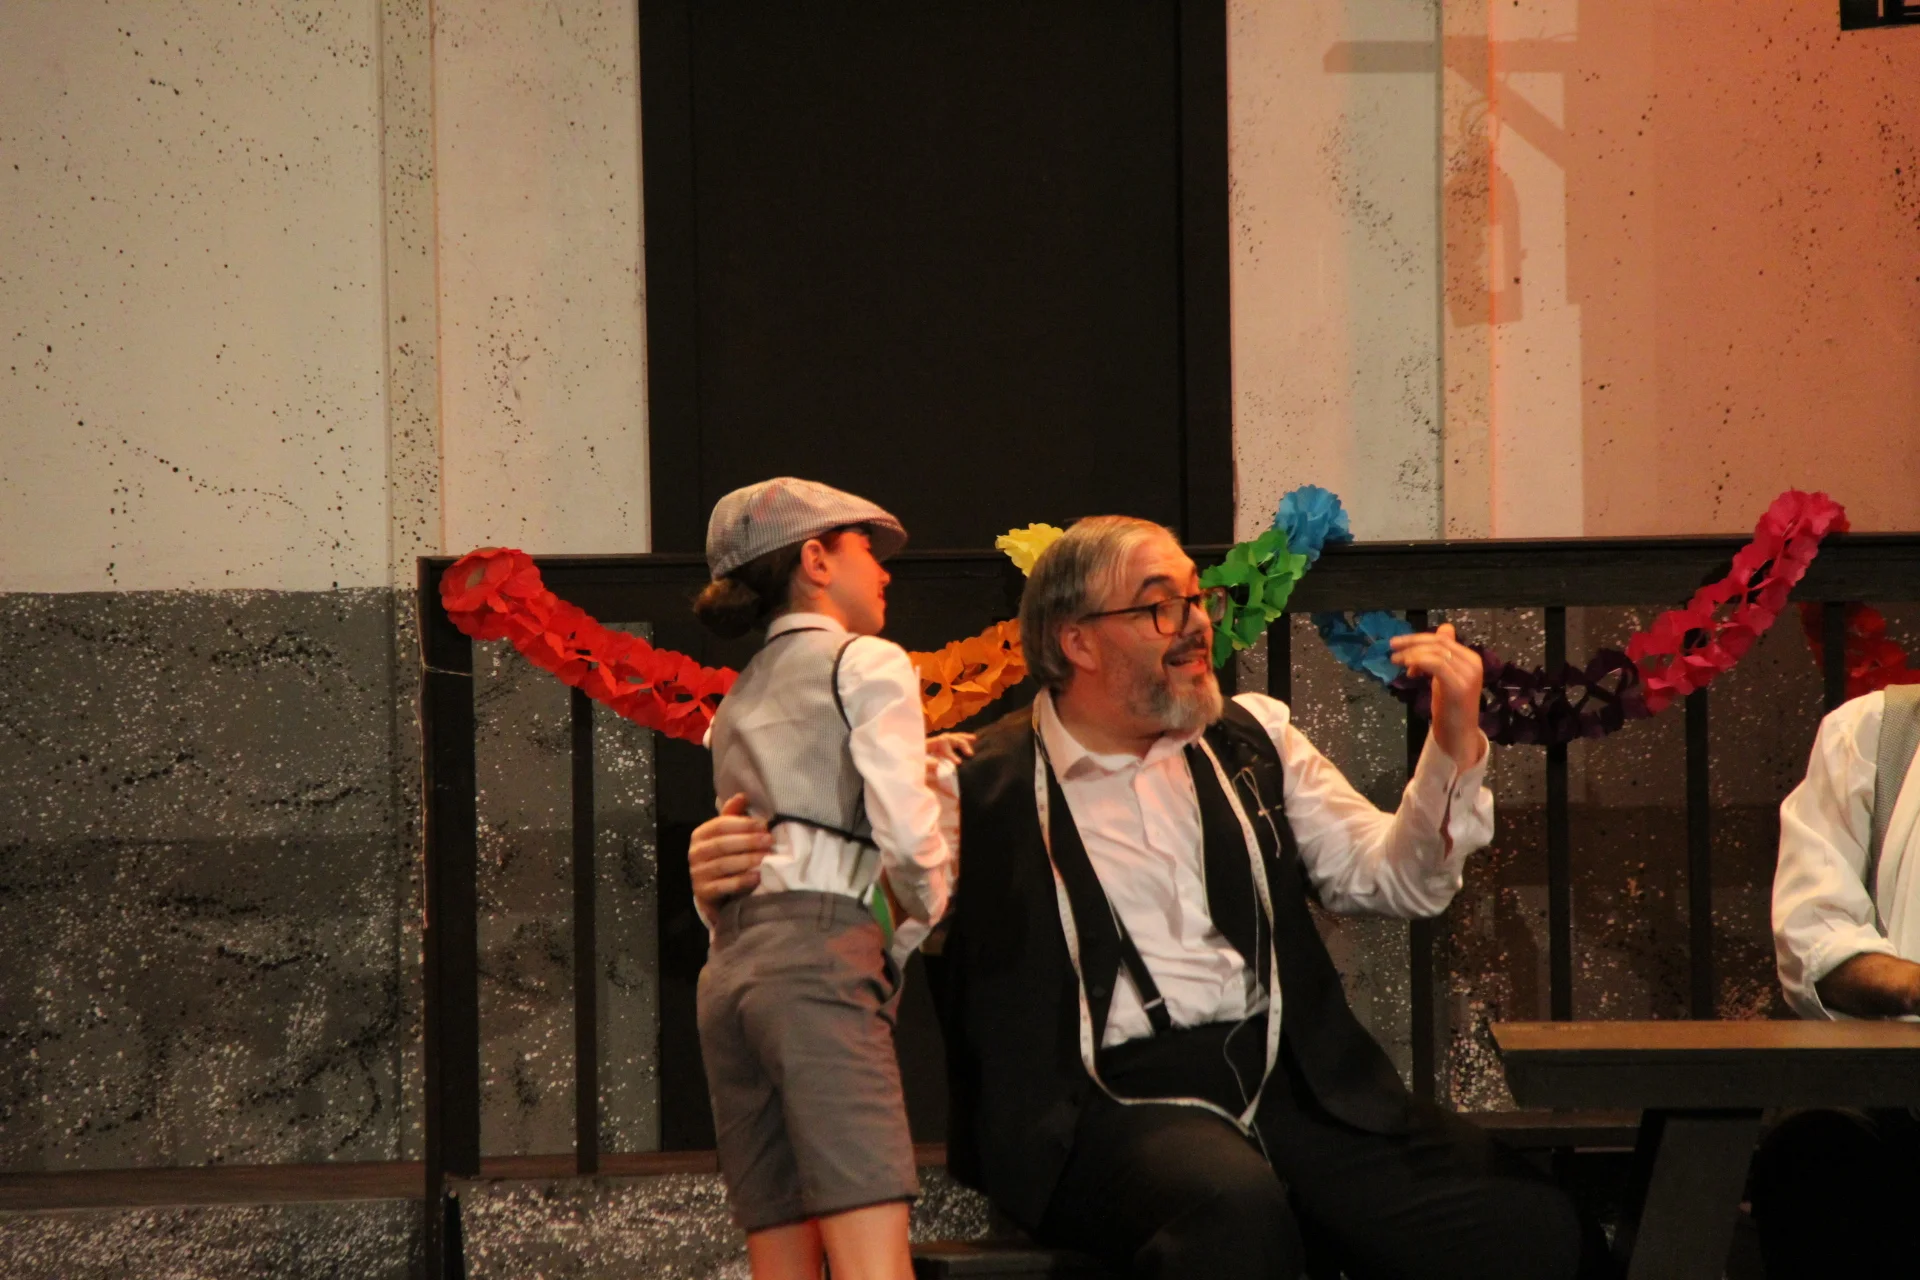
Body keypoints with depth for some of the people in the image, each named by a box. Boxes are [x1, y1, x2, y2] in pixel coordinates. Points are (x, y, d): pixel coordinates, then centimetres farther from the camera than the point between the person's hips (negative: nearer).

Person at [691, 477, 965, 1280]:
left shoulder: (739, 702, 28)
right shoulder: (867, 665, 4)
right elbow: (906, 835, -4)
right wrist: (930, 921, 10)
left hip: (729, 971, 7)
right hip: (822, 952, -7)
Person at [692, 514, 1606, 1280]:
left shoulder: (1253, 741, 20)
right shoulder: (981, 789, 4)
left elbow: (1398, 881, 17)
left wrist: (1455, 741, 1)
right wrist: (734, 882, -19)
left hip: (1291, 1087, 5)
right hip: (1112, 1104, -5)